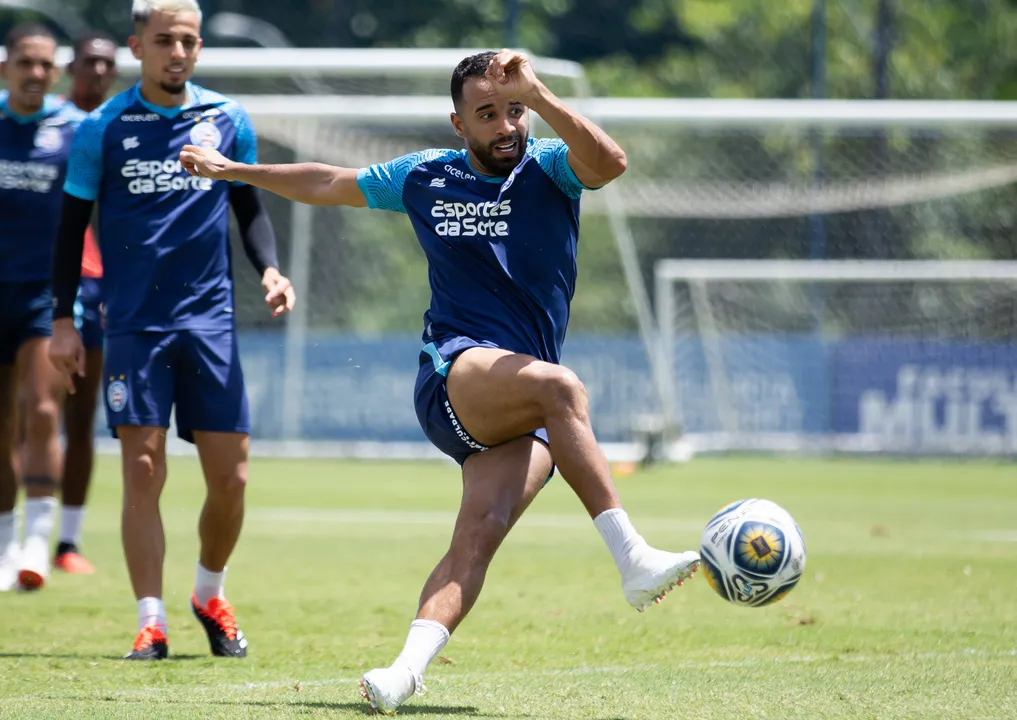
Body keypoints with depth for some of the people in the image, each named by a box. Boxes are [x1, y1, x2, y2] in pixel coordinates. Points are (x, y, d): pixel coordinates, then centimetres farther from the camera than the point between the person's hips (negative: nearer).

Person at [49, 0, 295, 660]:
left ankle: (210, 595, 25)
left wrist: (270, 269, -2)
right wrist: (64, 319, 1)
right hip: (133, 324, -2)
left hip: (210, 319, 2)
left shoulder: (228, 121, 5)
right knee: (143, 470, -9)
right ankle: (151, 623, -4)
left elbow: (250, 208, 16)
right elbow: (72, 226, 6)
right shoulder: (103, 128, 0)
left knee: (230, 476, 1)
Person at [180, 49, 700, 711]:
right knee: (559, 385, -33)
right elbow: (329, 185, 30)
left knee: (481, 532, -24)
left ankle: (409, 668, -34)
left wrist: (536, 95, -29)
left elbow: (609, 163, -18)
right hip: (454, 372, -1)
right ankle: (635, 561, -42)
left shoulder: (548, 166, 6)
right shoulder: (425, 177, 14)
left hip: (523, 415, 1)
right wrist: (232, 170, 39)